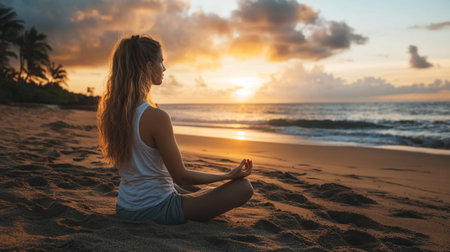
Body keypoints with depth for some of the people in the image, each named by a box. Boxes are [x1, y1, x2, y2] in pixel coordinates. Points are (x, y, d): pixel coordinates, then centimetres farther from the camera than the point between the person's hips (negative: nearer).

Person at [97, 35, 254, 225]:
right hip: (157, 210, -8)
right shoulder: (156, 117, -26)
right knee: (244, 187, -7)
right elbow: (180, 175, -18)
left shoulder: (110, 111, -2)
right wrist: (229, 175, -7)